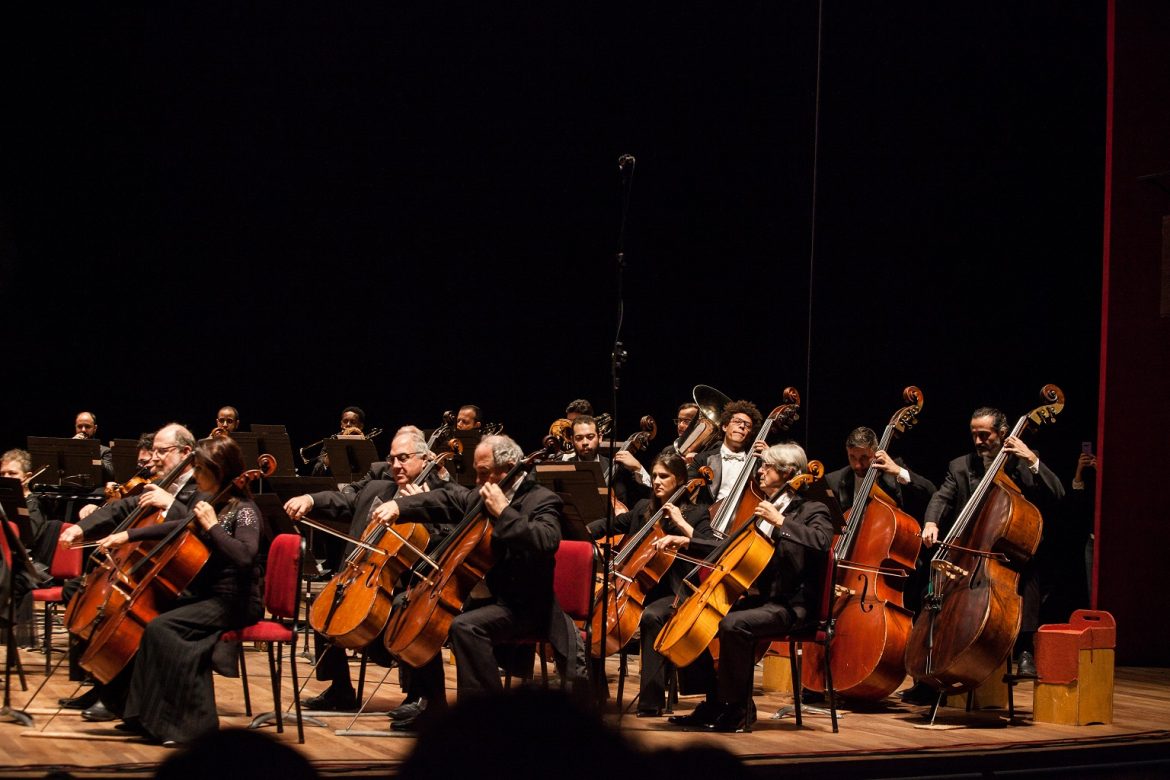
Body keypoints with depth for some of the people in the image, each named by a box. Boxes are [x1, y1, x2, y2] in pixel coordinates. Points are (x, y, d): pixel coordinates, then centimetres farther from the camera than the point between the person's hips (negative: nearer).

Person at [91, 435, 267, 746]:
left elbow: (244, 556, -30)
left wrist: (212, 526, -24)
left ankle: (186, 721, -21)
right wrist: (128, 535, 18)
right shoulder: (213, 504, 13)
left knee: (160, 627, -24)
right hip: (206, 594, 9)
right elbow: (174, 528, 25)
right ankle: (144, 715, 4)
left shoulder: (244, 511, -13)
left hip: (234, 602, -9)